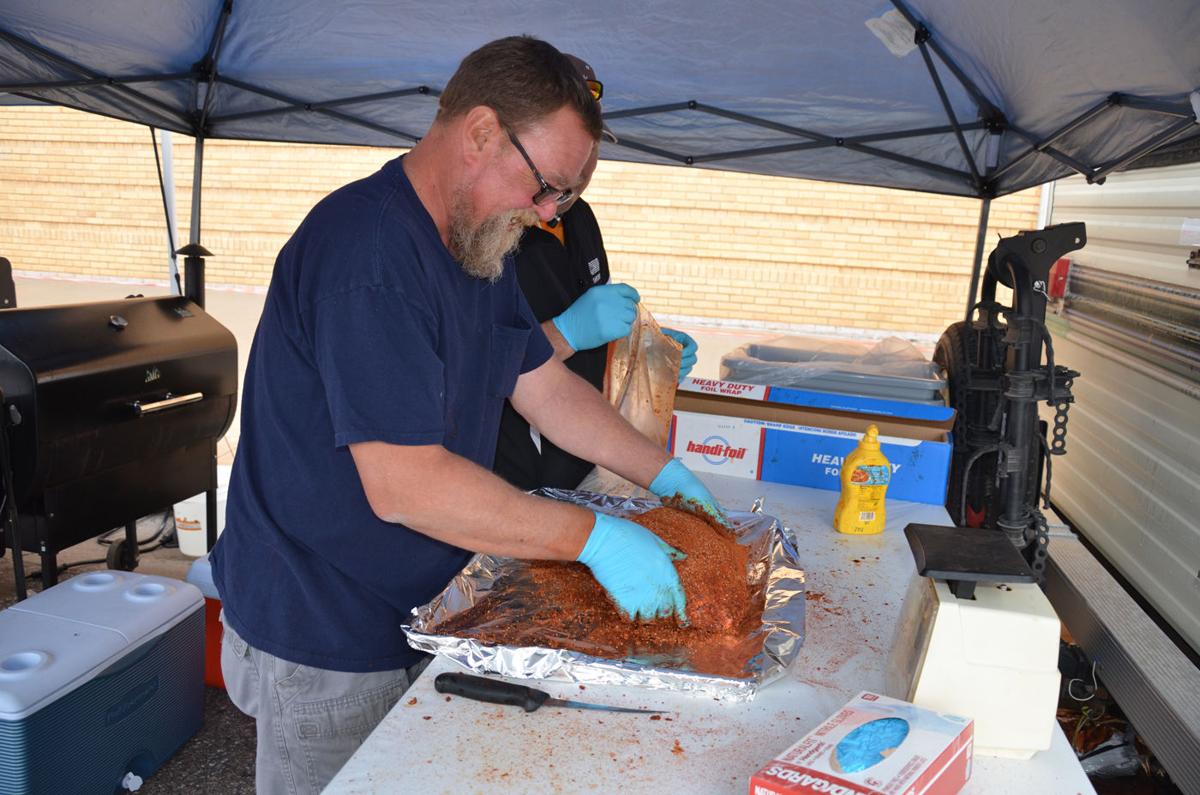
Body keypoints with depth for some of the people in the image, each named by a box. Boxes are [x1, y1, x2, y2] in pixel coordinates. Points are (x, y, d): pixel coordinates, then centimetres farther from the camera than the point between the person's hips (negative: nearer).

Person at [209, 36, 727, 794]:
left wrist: (662, 471, 2)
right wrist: (594, 537, -26)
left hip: (419, 614, 9)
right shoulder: (366, 248, -27)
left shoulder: (481, 246, 6)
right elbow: (405, 485, -31)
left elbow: (547, 388, 11)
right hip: (323, 644, -8)